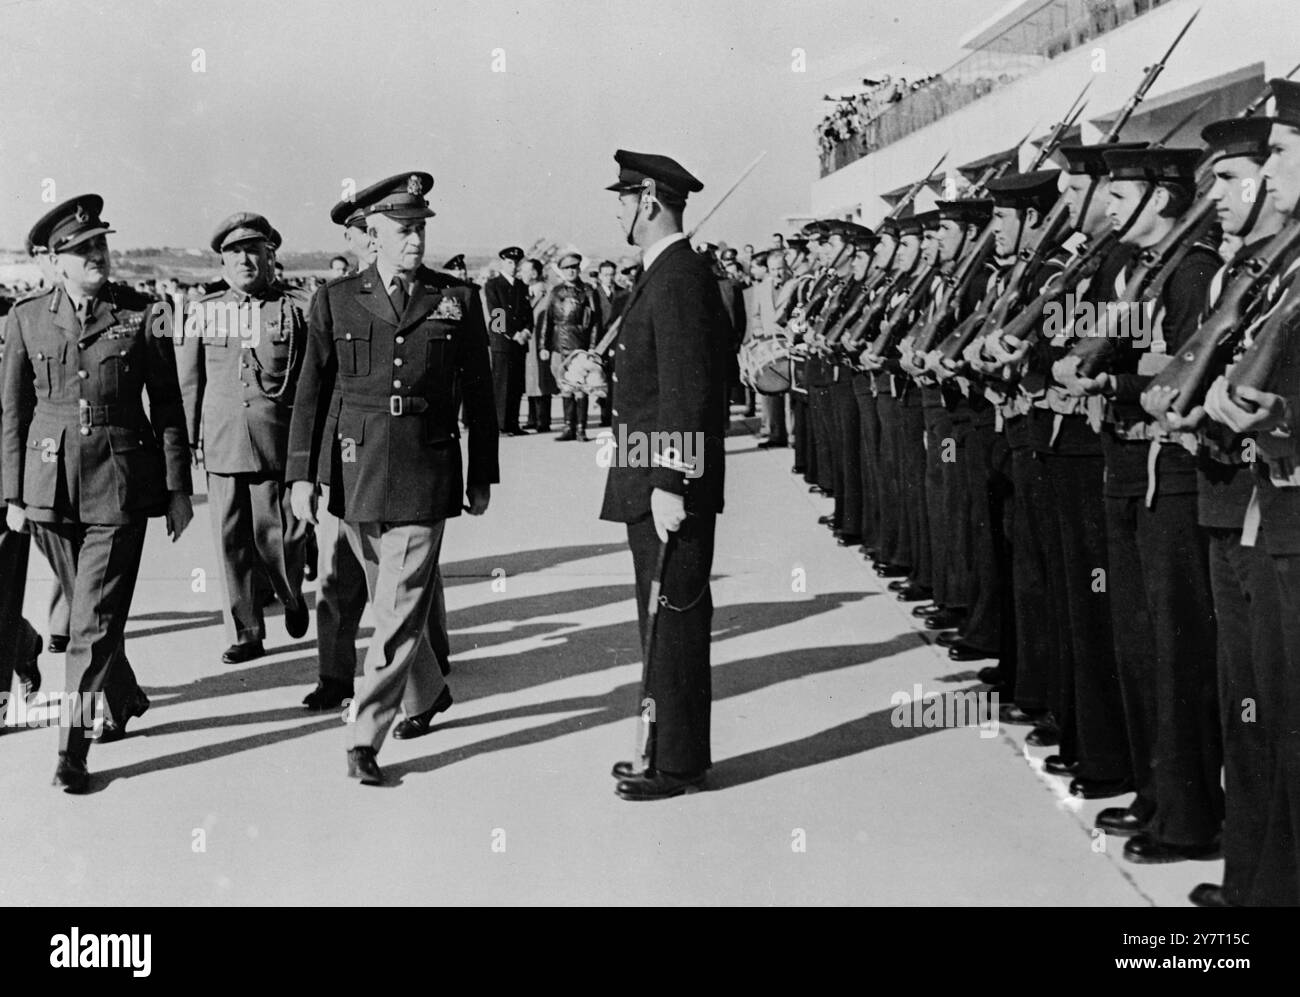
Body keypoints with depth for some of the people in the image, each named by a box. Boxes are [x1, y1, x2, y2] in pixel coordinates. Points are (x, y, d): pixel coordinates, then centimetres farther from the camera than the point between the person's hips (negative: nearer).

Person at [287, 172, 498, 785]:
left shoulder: (458, 299, 3)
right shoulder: (336, 301, 4)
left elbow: (479, 394, 9)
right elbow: (311, 394, 6)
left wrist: (482, 474, 10)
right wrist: (302, 474, 1)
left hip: (425, 478, -2)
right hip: (358, 475, 2)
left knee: (400, 610, -6)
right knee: (389, 603, 15)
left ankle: (365, 739, -2)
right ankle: (427, 694, 39)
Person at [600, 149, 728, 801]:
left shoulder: (679, 279, -16)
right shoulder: (665, 276, 16)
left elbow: (686, 391, -22)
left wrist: (669, 485, -23)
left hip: (669, 485, -10)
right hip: (653, 482, 10)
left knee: (674, 621, -3)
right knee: (665, 620, 15)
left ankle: (678, 764, 5)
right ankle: (666, 747, 25)